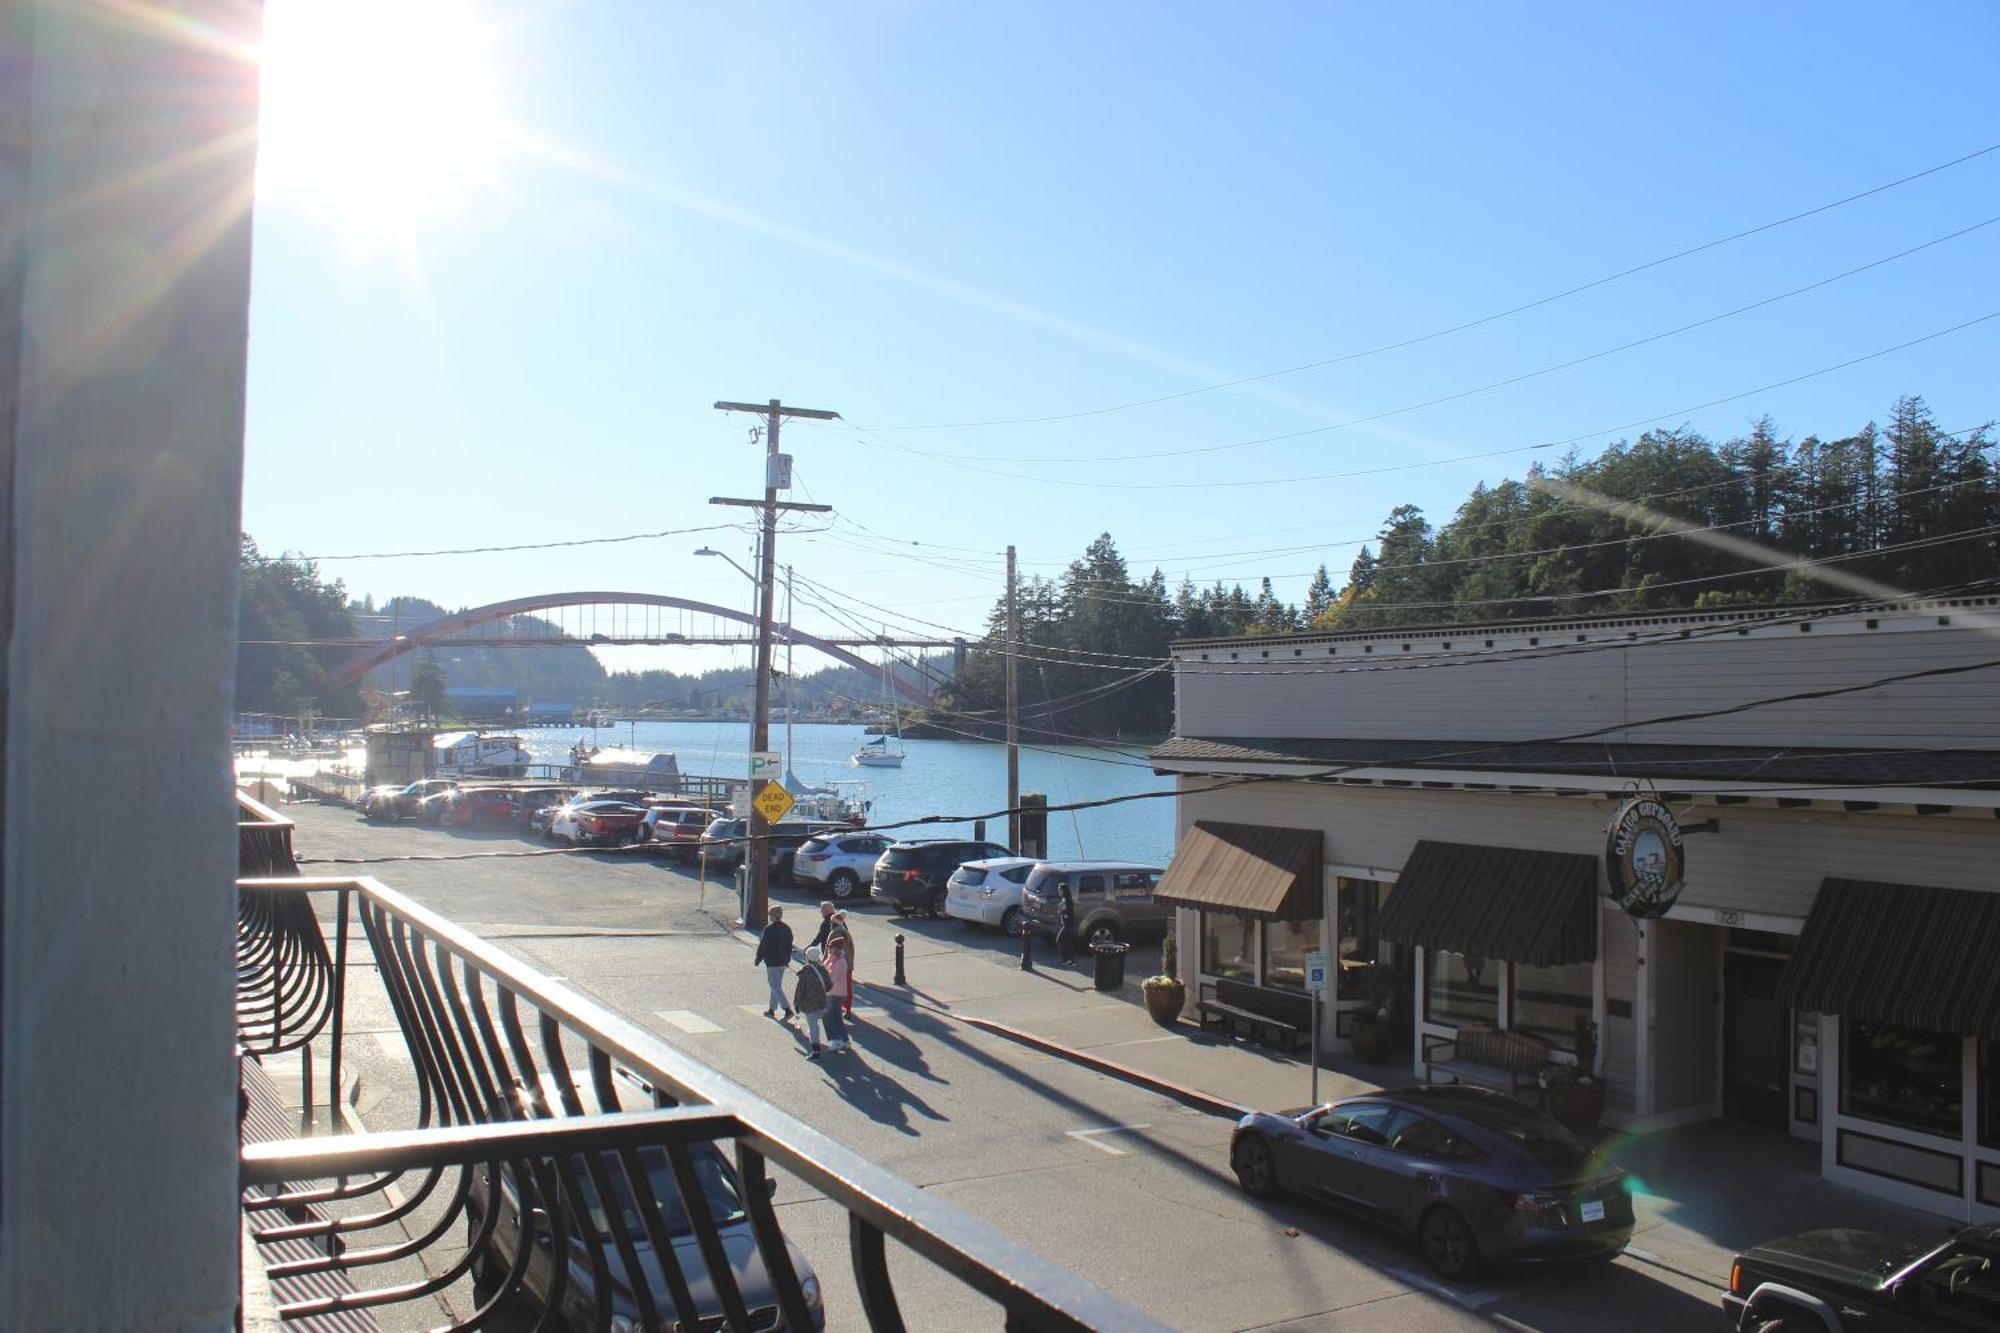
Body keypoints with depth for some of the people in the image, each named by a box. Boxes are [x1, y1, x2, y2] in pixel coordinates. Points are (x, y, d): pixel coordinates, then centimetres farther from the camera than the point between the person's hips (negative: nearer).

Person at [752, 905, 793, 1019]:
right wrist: (787, 960, 21)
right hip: (783, 962, 7)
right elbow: (789, 946, 12)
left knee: (775, 987, -4)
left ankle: (787, 1009, -15)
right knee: (777, 985, 18)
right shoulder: (787, 929, 5)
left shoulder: (769, 929, -16)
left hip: (772, 962, -7)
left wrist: (758, 959, 1)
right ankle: (772, 1010, 26)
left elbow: (763, 945, -12)